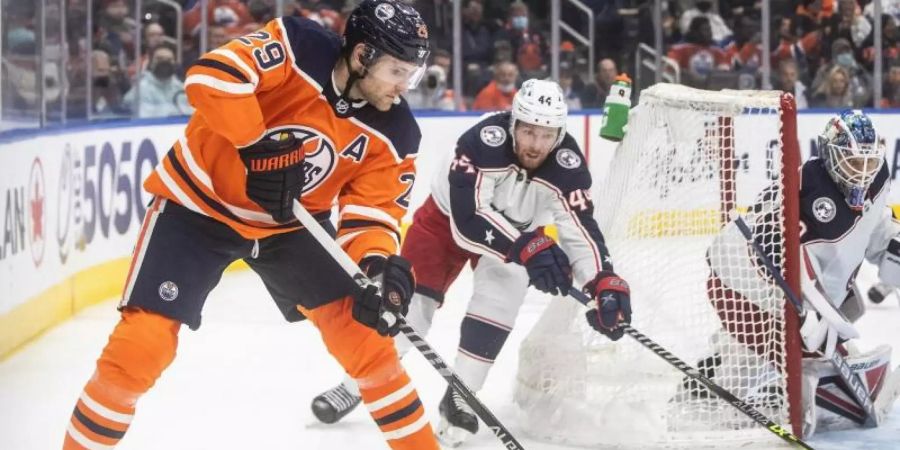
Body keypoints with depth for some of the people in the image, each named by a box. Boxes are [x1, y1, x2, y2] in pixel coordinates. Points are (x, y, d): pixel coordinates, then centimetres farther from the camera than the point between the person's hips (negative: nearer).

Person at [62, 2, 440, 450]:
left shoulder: (392, 135, -12)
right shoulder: (296, 48, -25)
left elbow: (372, 208, -13)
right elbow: (210, 75, -34)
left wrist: (379, 263, -32)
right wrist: (254, 146, -36)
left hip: (292, 223, 4)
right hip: (199, 202, -4)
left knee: (363, 332, -4)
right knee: (141, 343, -13)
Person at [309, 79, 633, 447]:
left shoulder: (567, 166, -29)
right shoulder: (484, 141, -39)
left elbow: (581, 230, -28)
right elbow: (468, 218, -45)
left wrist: (605, 282, -44)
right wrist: (526, 247, -56)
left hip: (519, 229, 2)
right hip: (448, 215, -2)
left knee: (504, 286, -22)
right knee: (409, 299, -1)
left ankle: (459, 398, -8)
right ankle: (357, 384, 21)